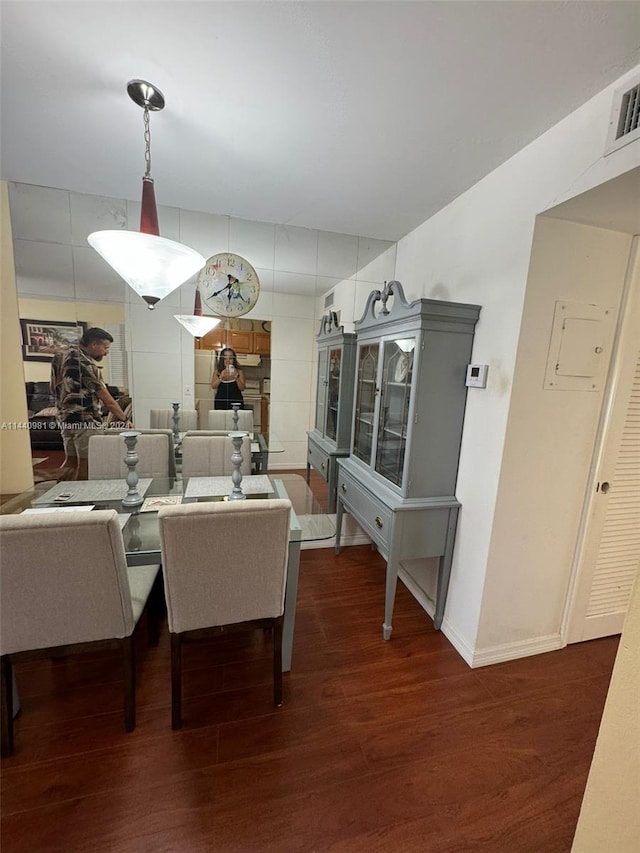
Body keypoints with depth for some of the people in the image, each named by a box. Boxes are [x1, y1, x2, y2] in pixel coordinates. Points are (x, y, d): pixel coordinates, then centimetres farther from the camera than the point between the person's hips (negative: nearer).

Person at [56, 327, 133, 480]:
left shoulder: (66, 355, 11)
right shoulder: (84, 363, -17)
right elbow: (106, 398, -15)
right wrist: (124, 420, -8)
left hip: (67, 418, 9)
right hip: (86, 421, -9)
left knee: (72, 465, 14)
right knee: (86, 465, -1)